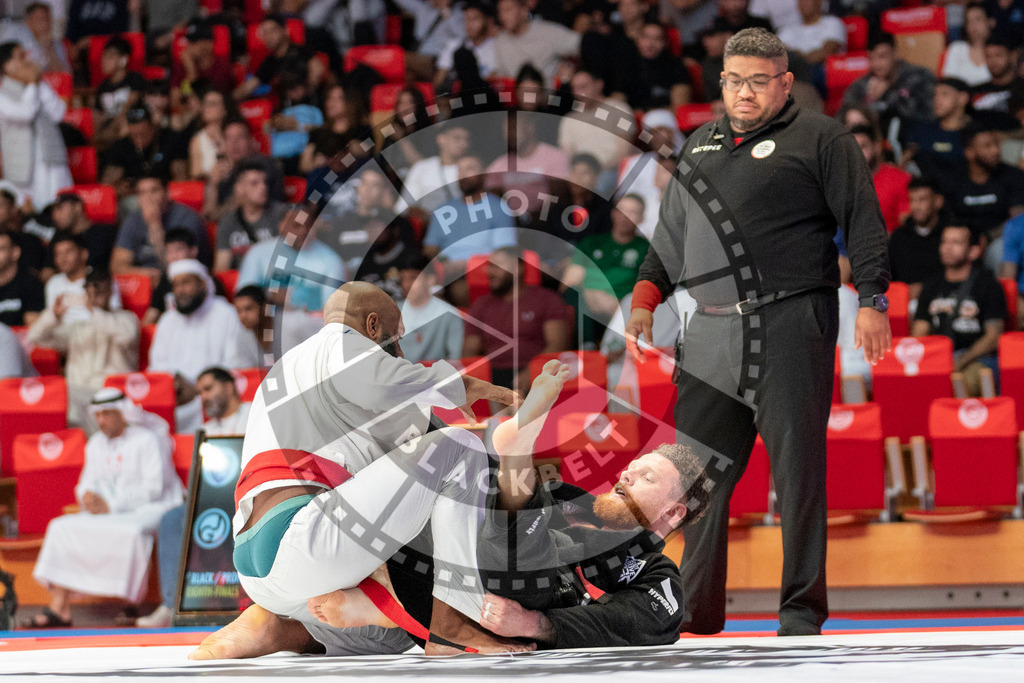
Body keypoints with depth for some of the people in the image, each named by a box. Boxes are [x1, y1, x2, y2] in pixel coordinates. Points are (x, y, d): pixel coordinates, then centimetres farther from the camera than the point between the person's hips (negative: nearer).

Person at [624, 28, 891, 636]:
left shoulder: (821, 139, 4)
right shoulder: (700, 147, 22)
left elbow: (864, 220, -1)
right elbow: (671, 234, 29)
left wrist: (873, 299, -9)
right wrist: (647, 298, 17)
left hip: (791, 328, -6)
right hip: (712, 334, 6)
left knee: (798, 470, -5)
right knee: (700, 472, 5)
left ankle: (803, 608, 2)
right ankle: (696, 609, 13)